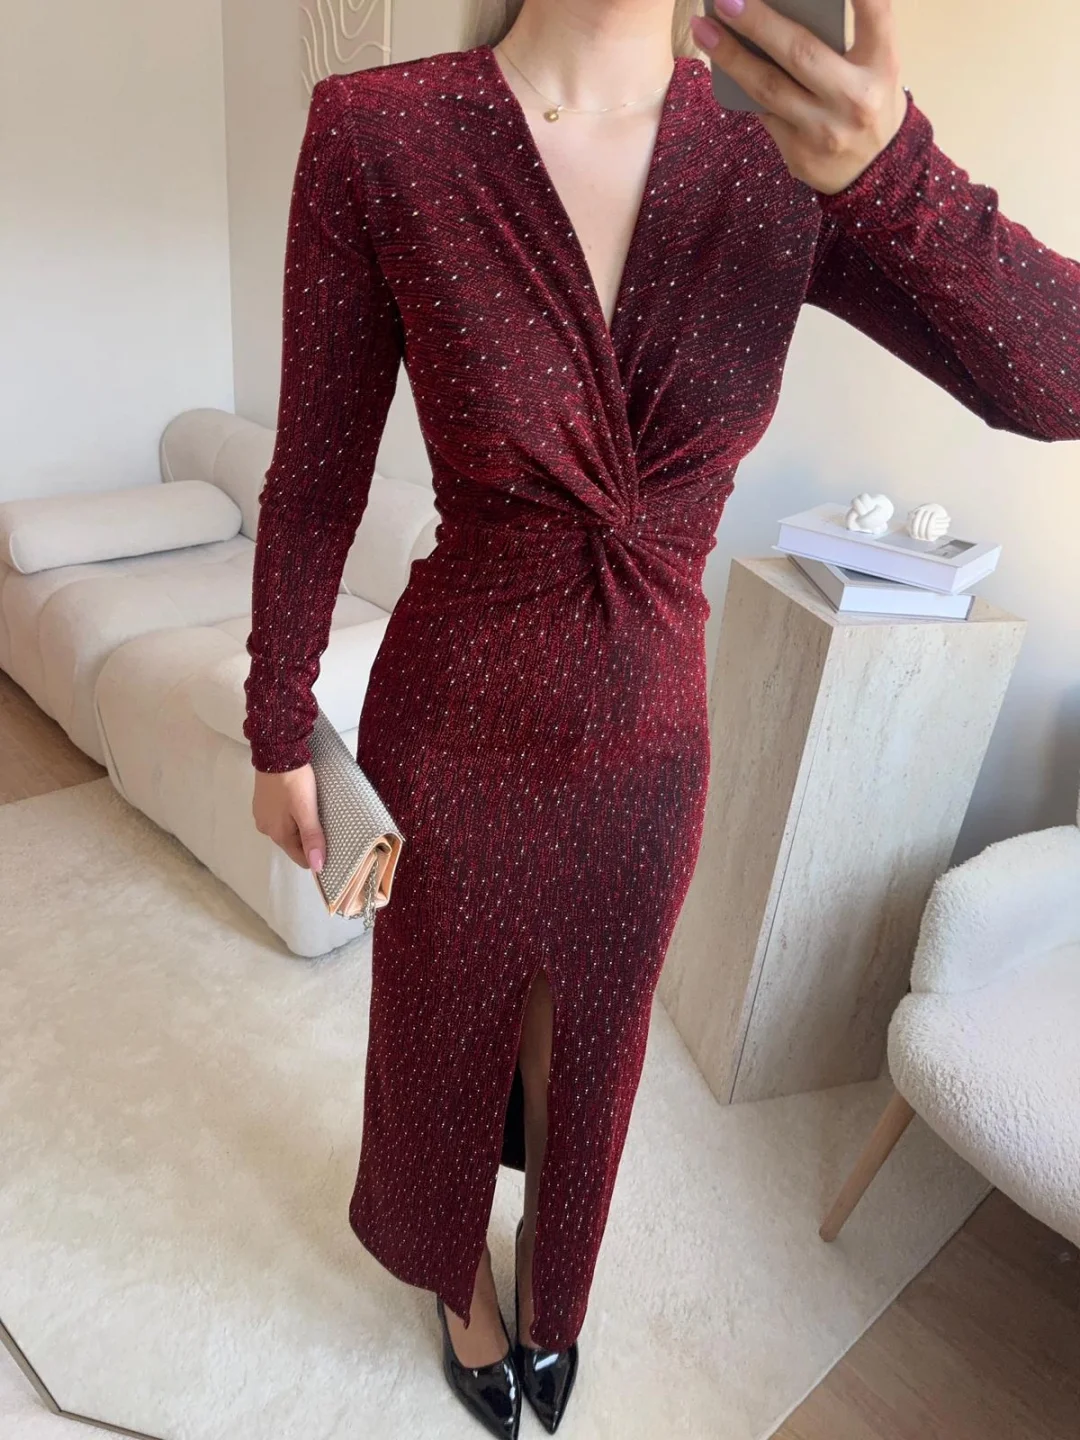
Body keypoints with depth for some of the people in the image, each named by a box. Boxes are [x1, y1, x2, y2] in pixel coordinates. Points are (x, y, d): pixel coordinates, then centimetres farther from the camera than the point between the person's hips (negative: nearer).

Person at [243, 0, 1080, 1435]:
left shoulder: (788, 151, -8)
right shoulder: (378, 137, -16)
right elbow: (314, 480, -9)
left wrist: (884, 162, -32)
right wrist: (279, 734, 0)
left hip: (649, 747, 3)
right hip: (454, 740, -2)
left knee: (587, 1049, 26)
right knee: (445, 1036, 23)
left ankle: (550, 1285, 62)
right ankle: (461, 1275, 60)